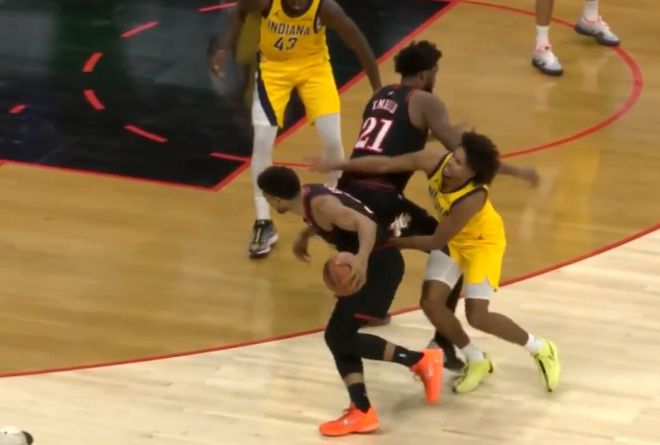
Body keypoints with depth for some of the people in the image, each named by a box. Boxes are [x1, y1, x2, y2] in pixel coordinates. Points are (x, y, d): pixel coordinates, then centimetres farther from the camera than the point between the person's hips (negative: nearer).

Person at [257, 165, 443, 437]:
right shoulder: (307, 196, 5)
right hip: (371, 262, 10)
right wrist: (305, 236, 36)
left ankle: (421, 361, -3)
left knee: (340, 337, -11)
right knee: (340, 337, 7)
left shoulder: (320, 204, -23)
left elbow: (366, 223, -35)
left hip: (380, 262, -10)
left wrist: (362, 258, -51)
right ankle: (362, 412, 4)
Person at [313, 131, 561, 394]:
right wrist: (337, 165, -28)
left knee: (477, 317, -11)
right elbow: (385, 165, -24)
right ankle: (477, 361, 16)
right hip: (452, 239, 6)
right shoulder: (435, 160, -29)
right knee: (431, 302, -6)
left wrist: (392, 242, -25)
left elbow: (435, 242, -31)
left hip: (482, 242, -6)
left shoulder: (472, 198, -41)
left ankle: (541, 350, 15)